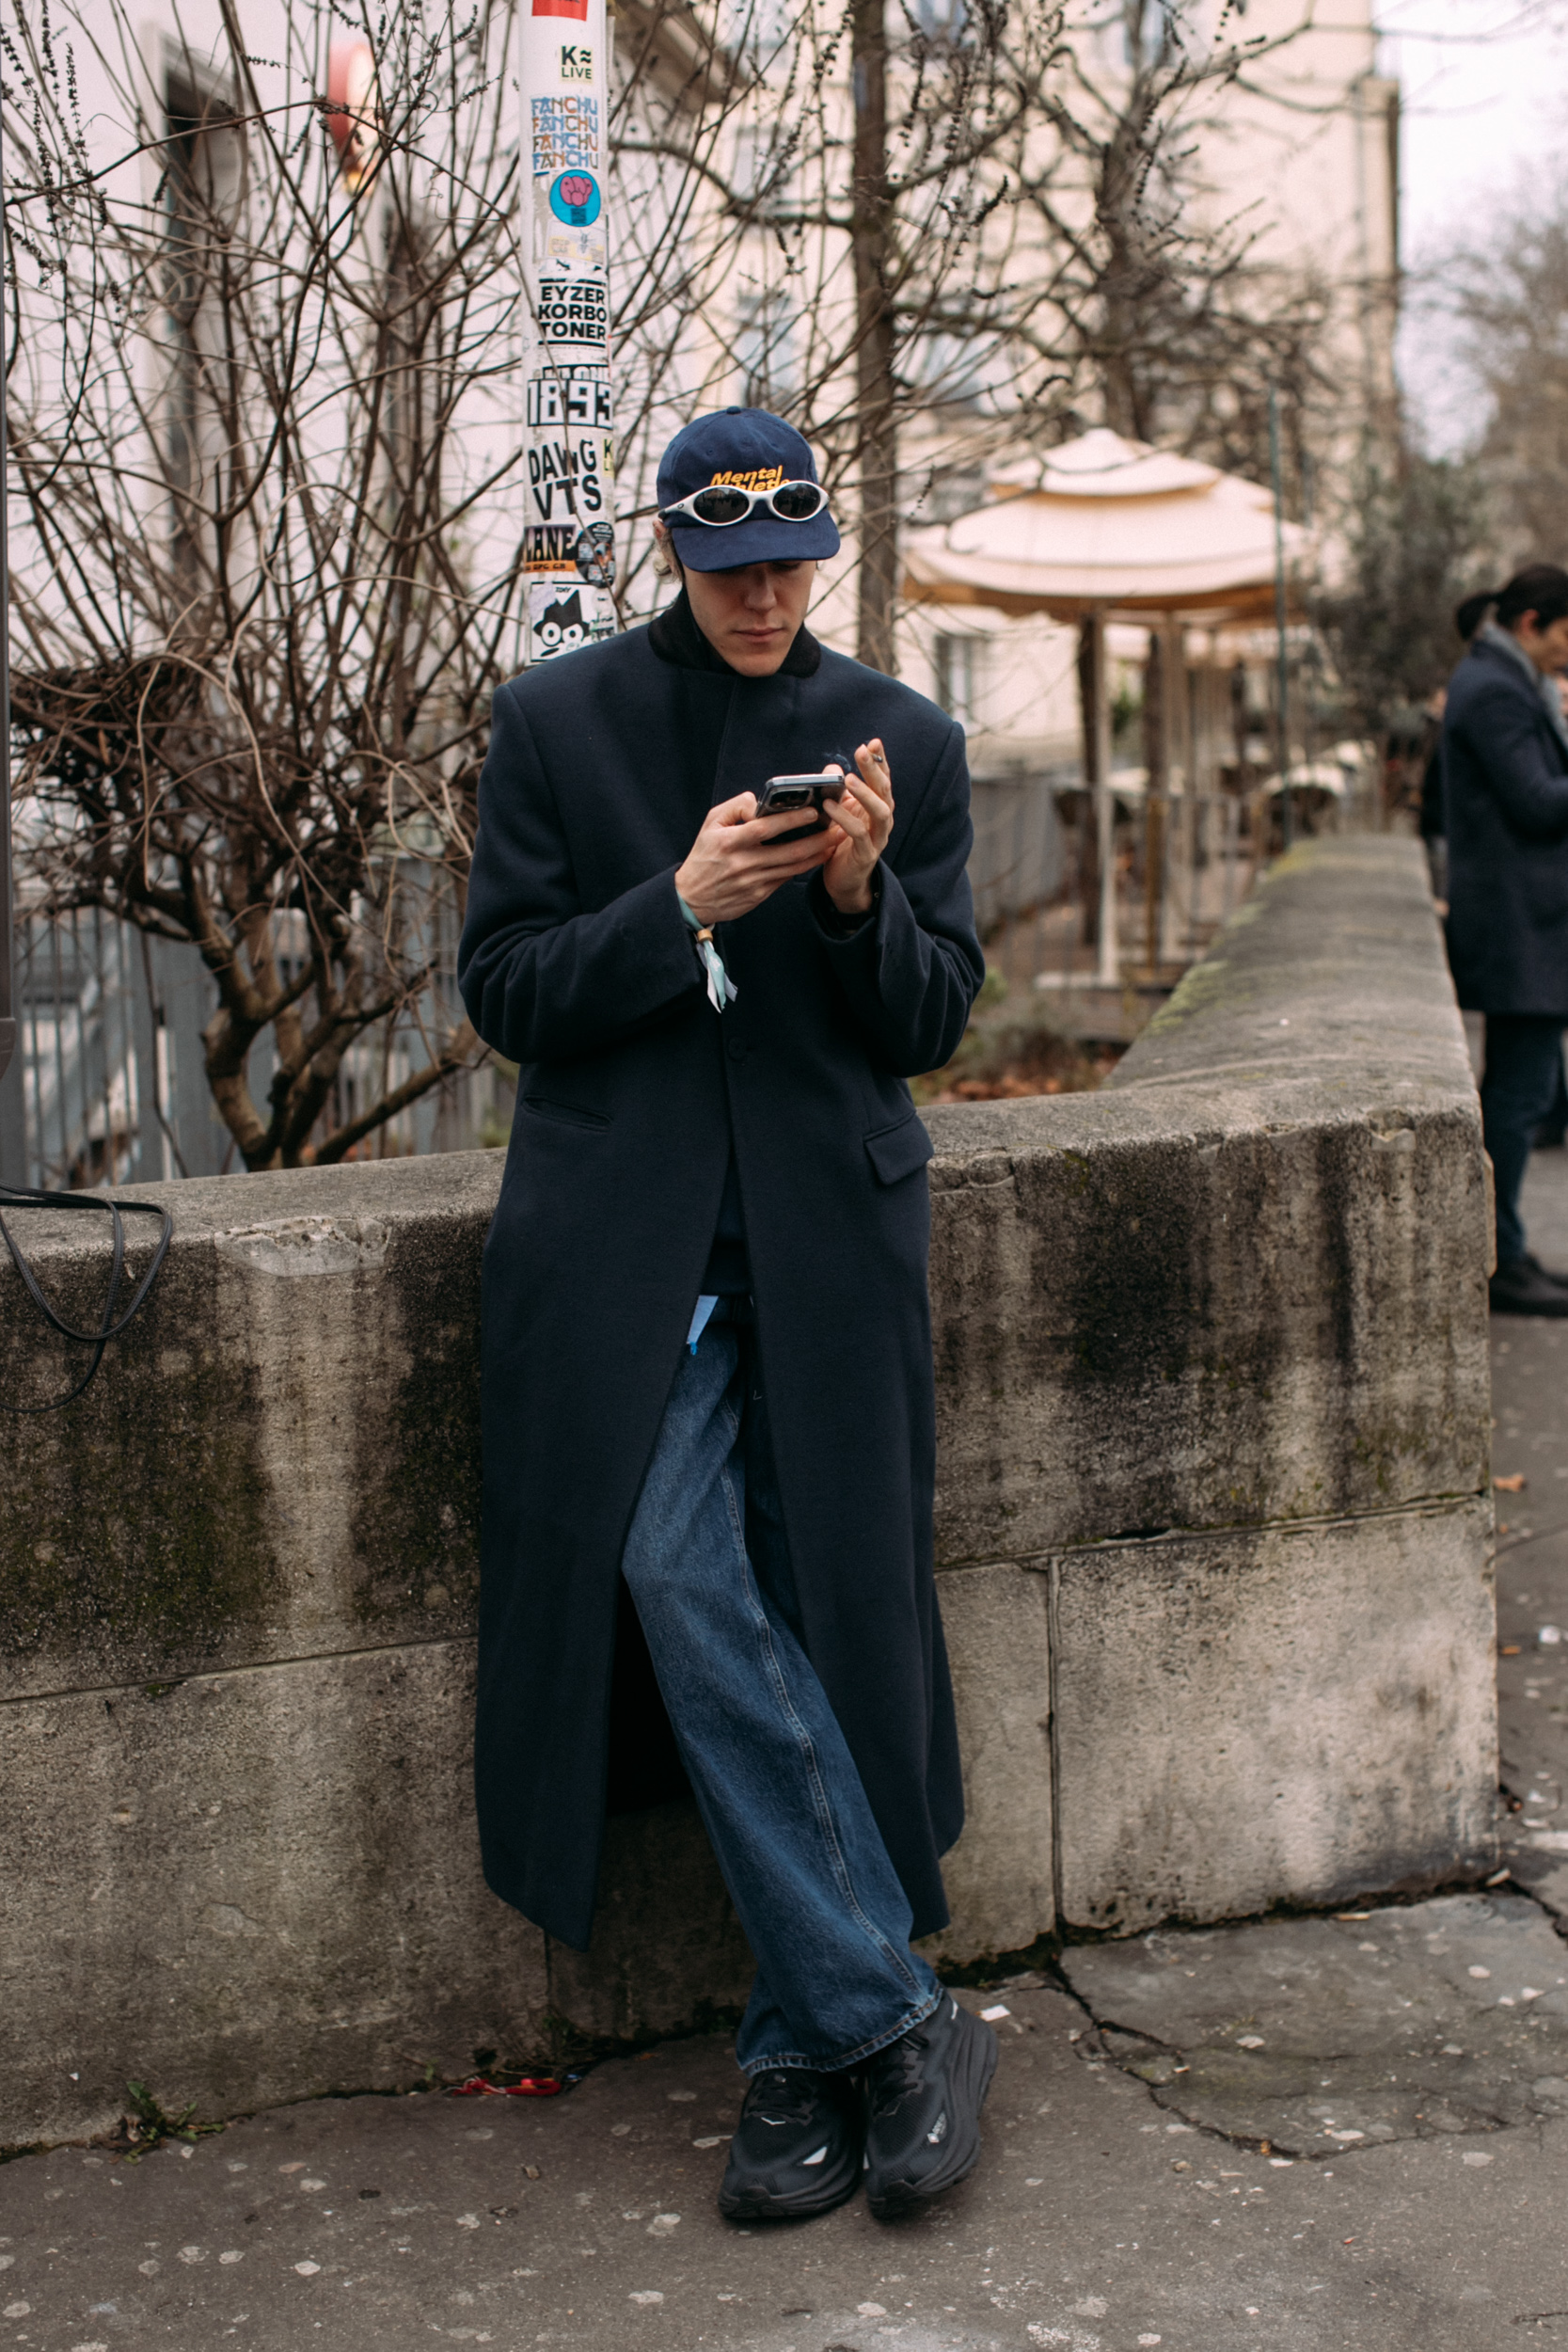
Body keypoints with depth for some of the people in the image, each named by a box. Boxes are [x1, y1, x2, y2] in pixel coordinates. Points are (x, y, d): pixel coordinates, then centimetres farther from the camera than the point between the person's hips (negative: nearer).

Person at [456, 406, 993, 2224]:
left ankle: (806, 2047, 8)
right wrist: (683, 907, -14)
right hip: (623, 1232, -1)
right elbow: (502, 988, 2)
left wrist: (861, 896, -13)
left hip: (826, 1228, 1)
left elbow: (932, 1023, 8)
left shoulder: (903, 740, 9)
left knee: (819, 1615, -5)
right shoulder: (555, 722, 7)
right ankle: (892, 2022, -7)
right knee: (682, 1575, -17)